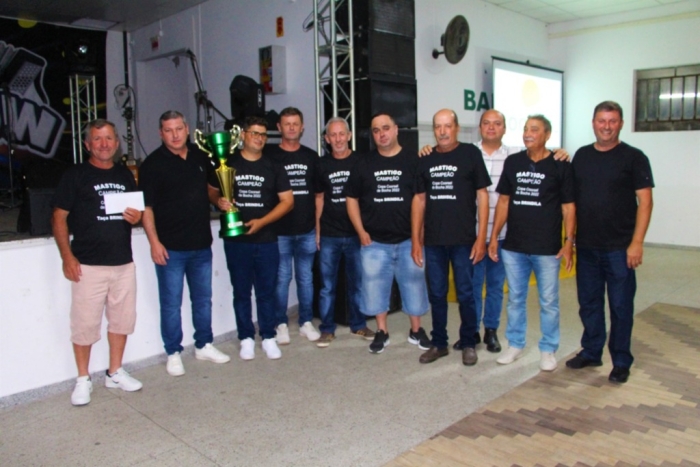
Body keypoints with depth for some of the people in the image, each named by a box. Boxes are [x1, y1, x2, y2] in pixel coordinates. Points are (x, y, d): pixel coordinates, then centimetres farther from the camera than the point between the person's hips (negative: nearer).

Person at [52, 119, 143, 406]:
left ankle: (115, 373, 27)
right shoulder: (75, 175, -1)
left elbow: (136, 211, 22)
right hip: (88, 265, -4)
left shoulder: (125, 175, 13)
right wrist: (67, 257, -12)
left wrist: (136, 217, -3)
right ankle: (83, 380, 18)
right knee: (85, 323, 1)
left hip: (123, 263, 5)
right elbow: (59, 217, -3)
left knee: (122, 320, 11)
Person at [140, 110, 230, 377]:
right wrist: (154, 241, -17)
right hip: (170, 248, -5)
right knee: (171, 303, 5)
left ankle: (204, 345, 30)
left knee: (203, 299, 15)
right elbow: (146, 206, -10)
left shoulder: (200, 158, 8)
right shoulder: (153, 163, -8)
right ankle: (173, 354, 19)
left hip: (201, 245, 5)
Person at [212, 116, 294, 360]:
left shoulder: (273, 168, 6)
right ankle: (246, 338, 21)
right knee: (241, 292, 8)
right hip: (236, 241, 0)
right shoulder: (228, 164, 5)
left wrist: (262, 221, -12)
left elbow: (287, 201, 1)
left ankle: (268, 337, 20)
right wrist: (219, 201, -11)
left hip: (266, 240, 0)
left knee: (267, 291, 7)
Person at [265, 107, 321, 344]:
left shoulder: (311, 156, 9)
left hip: (307, 231, 3)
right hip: (279, 231, -3)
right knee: (282, 278, 3)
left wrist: (318, 226, 7)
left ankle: (306, 322, 22)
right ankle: (281, 324, 17)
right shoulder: (269, 155, -1)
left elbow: (318, 194, 12)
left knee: (305, 278, 10)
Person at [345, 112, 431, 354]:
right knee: (375, 286, 7)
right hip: (374, 242, 2)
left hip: (408, 240, -1)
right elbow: (351, 198, 9)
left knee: (414, 284, 8)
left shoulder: (413, 161, 0)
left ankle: (416, 330, 25)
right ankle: (382, 332, 23)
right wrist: (361, 231, 1)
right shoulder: (364, 164, 6)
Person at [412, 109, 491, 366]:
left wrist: (481, 237, -9)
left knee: (465, 294, 6)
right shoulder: (426, 159, 7)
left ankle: (468, 344, 22)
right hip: (433, 241, 3)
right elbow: (419, 199, 9)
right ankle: (439, 343, 25)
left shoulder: (470, 154, -2)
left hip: (463, 240, -3)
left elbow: (482, 195, -3)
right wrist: (415, 240, 5)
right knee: (436, 294, 11)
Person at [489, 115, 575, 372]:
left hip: (547, 248, -3)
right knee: (515, 299, 14)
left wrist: (569, 241, -8)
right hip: (513, 247, 3)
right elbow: (503, 201, 9)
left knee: (548, 302, 7)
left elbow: (568, 206, -2)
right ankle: (515, 345, 29)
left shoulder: (560, 165, -3)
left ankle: (548, 350, 23)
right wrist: (494, 236, 6)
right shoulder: (512, 162, 5)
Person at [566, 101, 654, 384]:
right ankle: (591, 352, 28)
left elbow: (645, 201, -7)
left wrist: (637, 243, -14)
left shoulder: (633, 157, -3)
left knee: (620, 305, 5)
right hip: (586, 246, 4)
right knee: (588, 303, 13)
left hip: (619, 248, -4)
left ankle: (621, 361, 19)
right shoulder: (582, 156, 10)